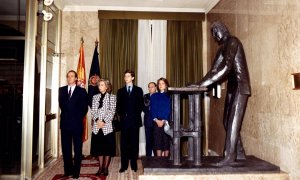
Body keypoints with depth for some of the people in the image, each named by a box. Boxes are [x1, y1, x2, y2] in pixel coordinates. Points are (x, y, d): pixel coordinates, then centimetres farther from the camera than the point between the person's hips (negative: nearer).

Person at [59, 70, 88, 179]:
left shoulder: (81, 91, 1)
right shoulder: (62, 90, 10)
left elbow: (84, 108, 0)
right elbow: (61, 104, 10)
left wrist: (78, 118, -4)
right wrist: (66, 116, 3)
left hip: (77, 123, -3)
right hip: (65, 123, 3)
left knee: (78, 149, 4)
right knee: (66, 148, 8)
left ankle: (76, 171, 12)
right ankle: (68, 170, 20)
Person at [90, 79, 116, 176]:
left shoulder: (112, 97, 1)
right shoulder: (95, 97, 12)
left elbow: (112, 111, -6)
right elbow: (93, 110, 6)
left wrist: (104, 121, -14)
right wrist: (97, 120, -10)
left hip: (107, 126, -3)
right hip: (97, 126, 3)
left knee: (108, 147, 3)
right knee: (99, 147, 8)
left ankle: (105, 168, 14)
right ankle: (100, 167, 20)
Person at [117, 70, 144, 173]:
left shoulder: (138, 90, 8)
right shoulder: (120, 91, 14)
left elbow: (141, 104, 3)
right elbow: (118, 106, 10)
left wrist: (136, 114, -7)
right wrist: (122, 114, -4)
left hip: (135, 120, -1)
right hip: (124, 120, 1)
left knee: (134, 143, 4)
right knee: (124, 144, 3)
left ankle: (134, 165, 13)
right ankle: (124, 165, 10)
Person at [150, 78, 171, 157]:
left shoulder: (169, 96, 6)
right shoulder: (154, 96, 12)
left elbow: (169, 109, -2)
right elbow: (152, 109, 5)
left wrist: (164, 120, -12)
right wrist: (156, 120, -8)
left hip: (166, 122, -2)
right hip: (157, 122, 2)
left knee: (166, 141, 0)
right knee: (157, 141, 1)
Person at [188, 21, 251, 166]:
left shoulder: (232, 42, -12)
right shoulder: (223, 47, 16)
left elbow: (226, 68, -24)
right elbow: (215, 69, 12)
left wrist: (203, 83, -27)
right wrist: (201, 84, -1)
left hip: (240, 87, -9)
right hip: (232, 87, 9)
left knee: (233, 121, -9)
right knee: (227, 121, 9)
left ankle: (229, 156, -4)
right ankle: (239, 153, 19)